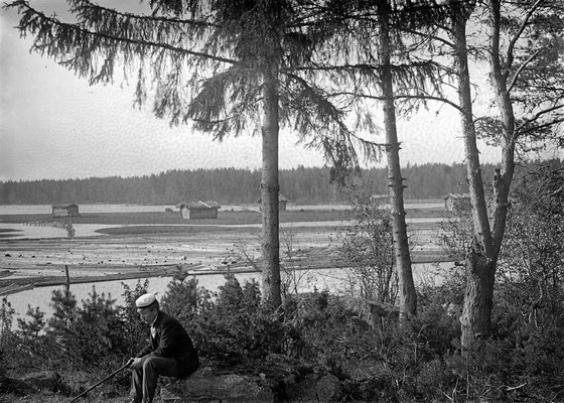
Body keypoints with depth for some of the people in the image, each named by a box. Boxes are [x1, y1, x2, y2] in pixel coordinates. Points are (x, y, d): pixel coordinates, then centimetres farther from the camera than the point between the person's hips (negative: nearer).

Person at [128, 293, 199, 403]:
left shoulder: (167, 323, -22)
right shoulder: (154, 324, 8)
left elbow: (163, 351, -26)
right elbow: (151, 347, 16)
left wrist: (141, 360, -19)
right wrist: (136, 358, 1)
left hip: (183, 363, -10)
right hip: (171, 360, 10)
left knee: (149, 363, -29)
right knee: (137, 365, 6)